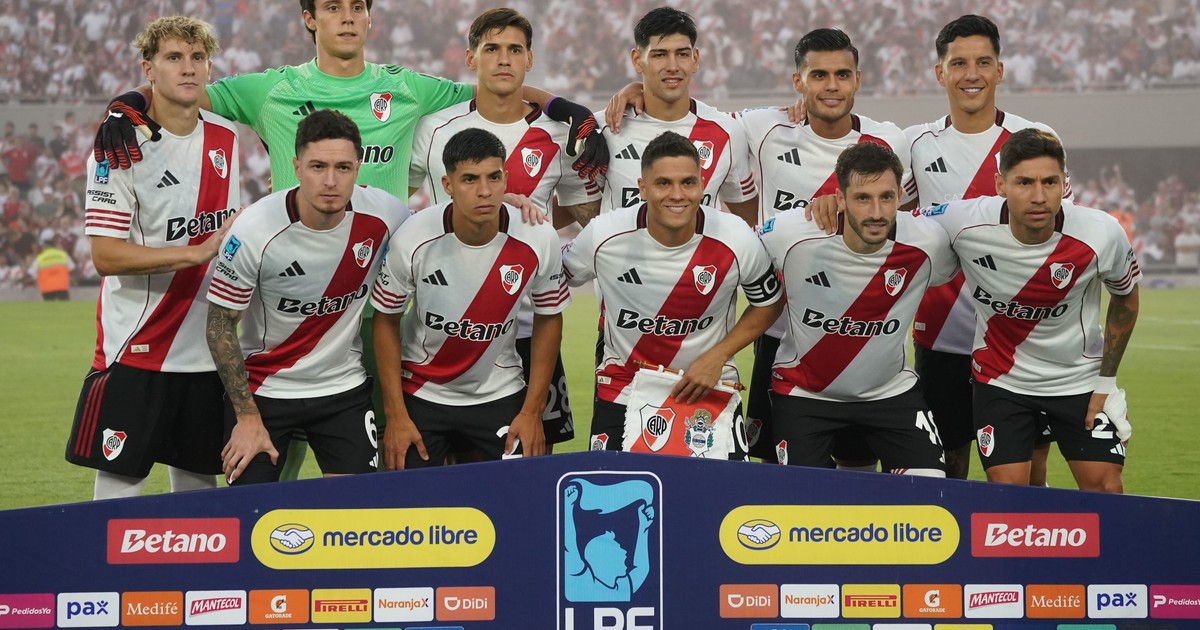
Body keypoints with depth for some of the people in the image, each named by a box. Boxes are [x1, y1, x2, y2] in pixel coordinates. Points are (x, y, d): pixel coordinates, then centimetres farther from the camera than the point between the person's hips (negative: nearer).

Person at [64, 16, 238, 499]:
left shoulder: (226, 139, 8)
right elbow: (105, 255, -17)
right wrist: (199, 252, -22)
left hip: (207, 347, 5)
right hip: (135, 349, -5)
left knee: (197, 479, 9)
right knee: (118, 482, -5)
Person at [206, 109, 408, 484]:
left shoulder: (383, 215, -14)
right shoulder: (254, 230, -21)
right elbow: (220, 327, -11)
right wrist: (248, 417, -11)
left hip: (345, 388, 2)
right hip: (263, 390, -2)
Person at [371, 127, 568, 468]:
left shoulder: (538, 239, -17)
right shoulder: (413, 239, -20)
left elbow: (548, 319, -1)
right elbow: (386, 321, -6)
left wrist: (532, 412, -3)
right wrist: (396, 417, -8)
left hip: (501, 395, 1)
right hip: (421, 394, -1)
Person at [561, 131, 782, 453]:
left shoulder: (736, 241, -14)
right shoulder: (604, 235, -15)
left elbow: (769, 304, 1)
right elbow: (557, 279, 5)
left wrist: (716, 357, -8)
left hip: (709, 389, 0)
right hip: (622, 387, 0)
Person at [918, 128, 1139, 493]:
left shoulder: (1102, 234, -22)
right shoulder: (964, 222, -25)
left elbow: (1125, 300, -1)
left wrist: (1107, 381, 0)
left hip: (1081, 379, 0)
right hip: (1000, 378, 0)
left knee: (1105, 489, -2)